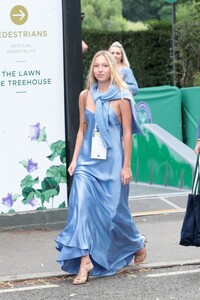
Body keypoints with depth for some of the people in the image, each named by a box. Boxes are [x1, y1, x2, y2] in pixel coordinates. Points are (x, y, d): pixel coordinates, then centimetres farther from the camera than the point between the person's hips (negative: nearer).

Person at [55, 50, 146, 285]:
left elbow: (127, 133, -5)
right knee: (81, 204, -12)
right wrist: (75, 159, 6)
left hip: (112, 160, -3)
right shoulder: (85, 96, 6)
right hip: (88, 159, 3)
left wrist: (126, 166, -7)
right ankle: (85, 261, -10)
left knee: (114, 209, 4)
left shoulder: (121, 98, -5)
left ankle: (137, 242, 35)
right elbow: (82, 129, 12)